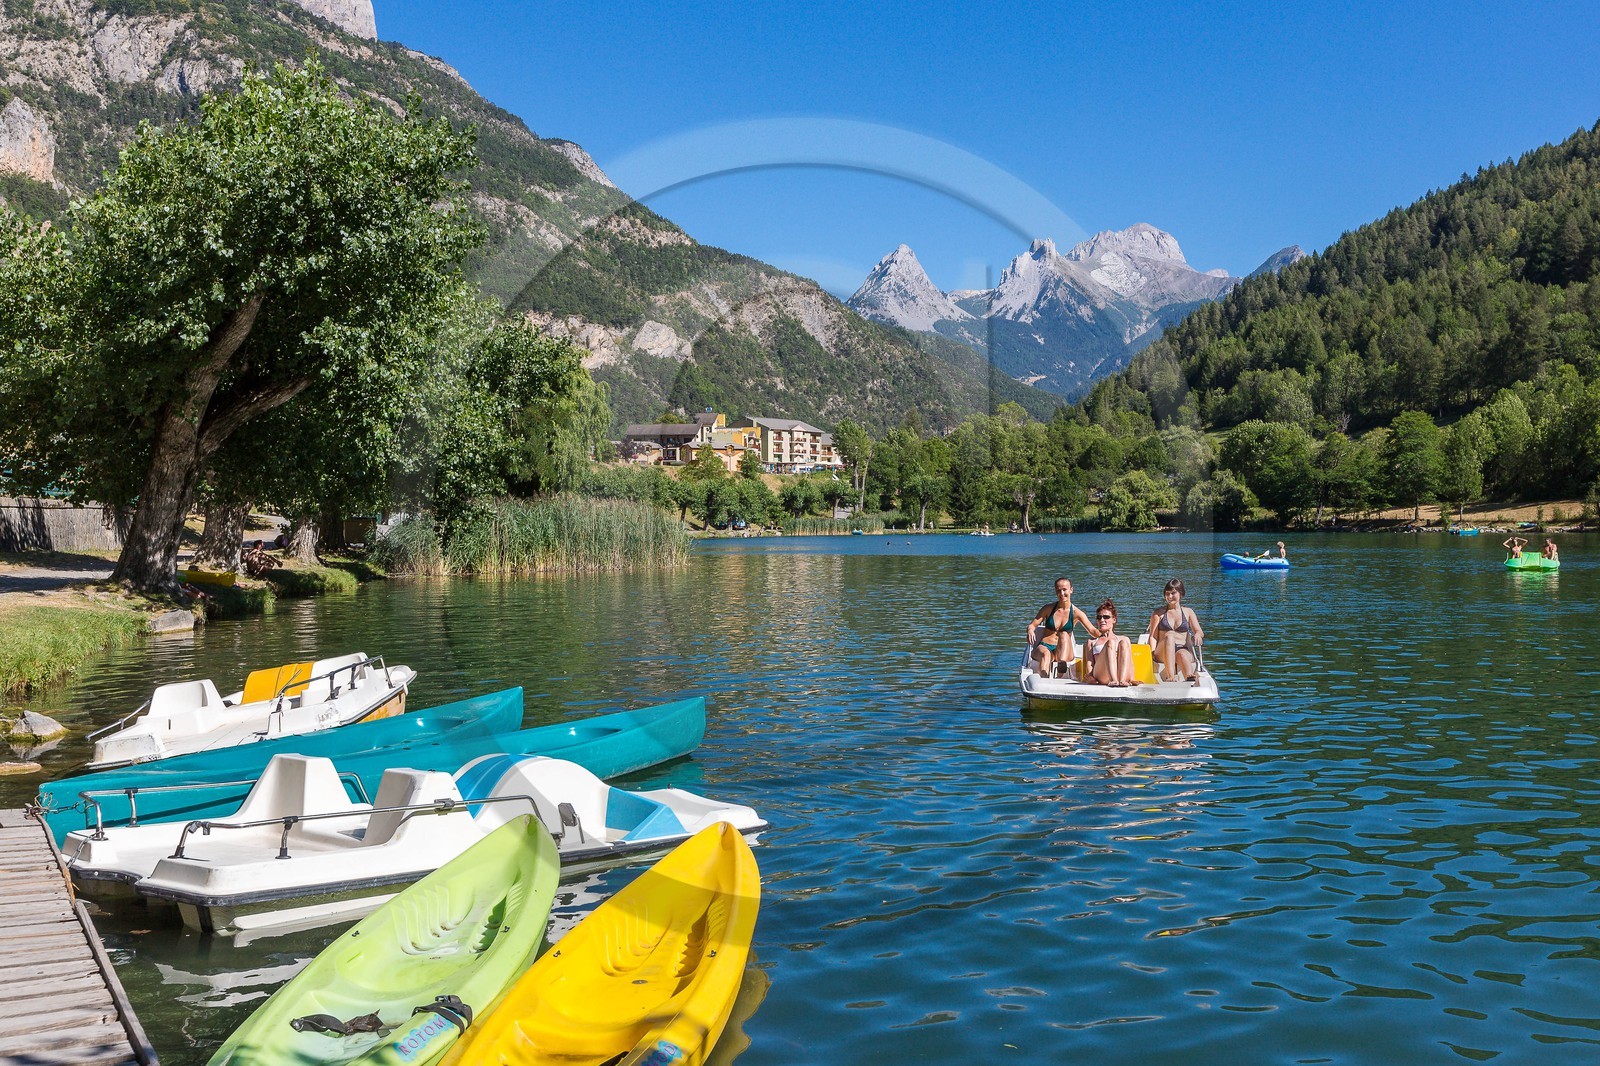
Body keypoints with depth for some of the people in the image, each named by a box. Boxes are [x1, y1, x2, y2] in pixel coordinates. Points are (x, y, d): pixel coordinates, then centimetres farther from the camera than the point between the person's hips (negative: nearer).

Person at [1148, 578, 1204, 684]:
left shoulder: (1188, 612, 19)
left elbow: (1200, 632, 8)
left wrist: (1198, 634, -18)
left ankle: (1190, 678, -69)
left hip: (1184, 650, 1)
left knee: (1182, 654, -38)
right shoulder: (1159, 613, 17)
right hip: (1163, 653, -1)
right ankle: (1170, 676, -53)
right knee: (1169, 635, -35)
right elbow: (1153, 636, 10)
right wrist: (1153, 652, -10)